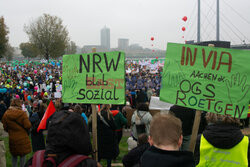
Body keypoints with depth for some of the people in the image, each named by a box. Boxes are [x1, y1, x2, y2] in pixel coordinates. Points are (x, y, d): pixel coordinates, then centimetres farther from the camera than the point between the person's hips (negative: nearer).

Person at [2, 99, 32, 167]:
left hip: (12, 138, 3)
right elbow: (28, 126, -16)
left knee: (14, 155, 16)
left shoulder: (6, 114, -3)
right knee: (22, 155, 10)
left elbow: (4, 127, 2)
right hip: (22, 138, -3)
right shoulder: (22, 113, -15)